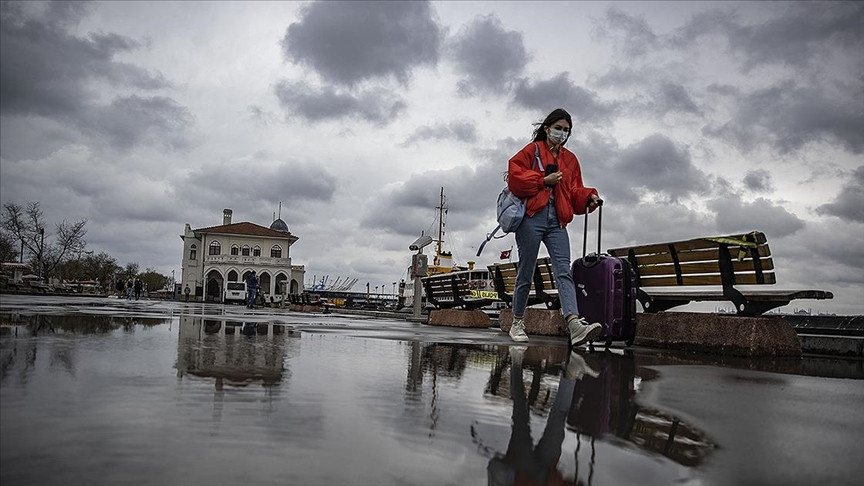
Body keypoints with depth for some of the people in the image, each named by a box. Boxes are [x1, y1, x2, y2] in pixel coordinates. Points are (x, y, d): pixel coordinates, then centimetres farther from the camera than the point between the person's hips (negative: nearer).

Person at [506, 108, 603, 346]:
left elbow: (574, 191, 18)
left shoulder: (570, 159, 22)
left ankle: (575, 325, -29)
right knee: (526, 273, 2)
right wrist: (544, 180, -10)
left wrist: (588, 196, -3)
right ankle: (517, 323, 18)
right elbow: (514, 178, -6)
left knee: (564, 270, -13)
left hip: (557, 221, 4)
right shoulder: (532, 150, 7)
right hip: (531, 218, -4)